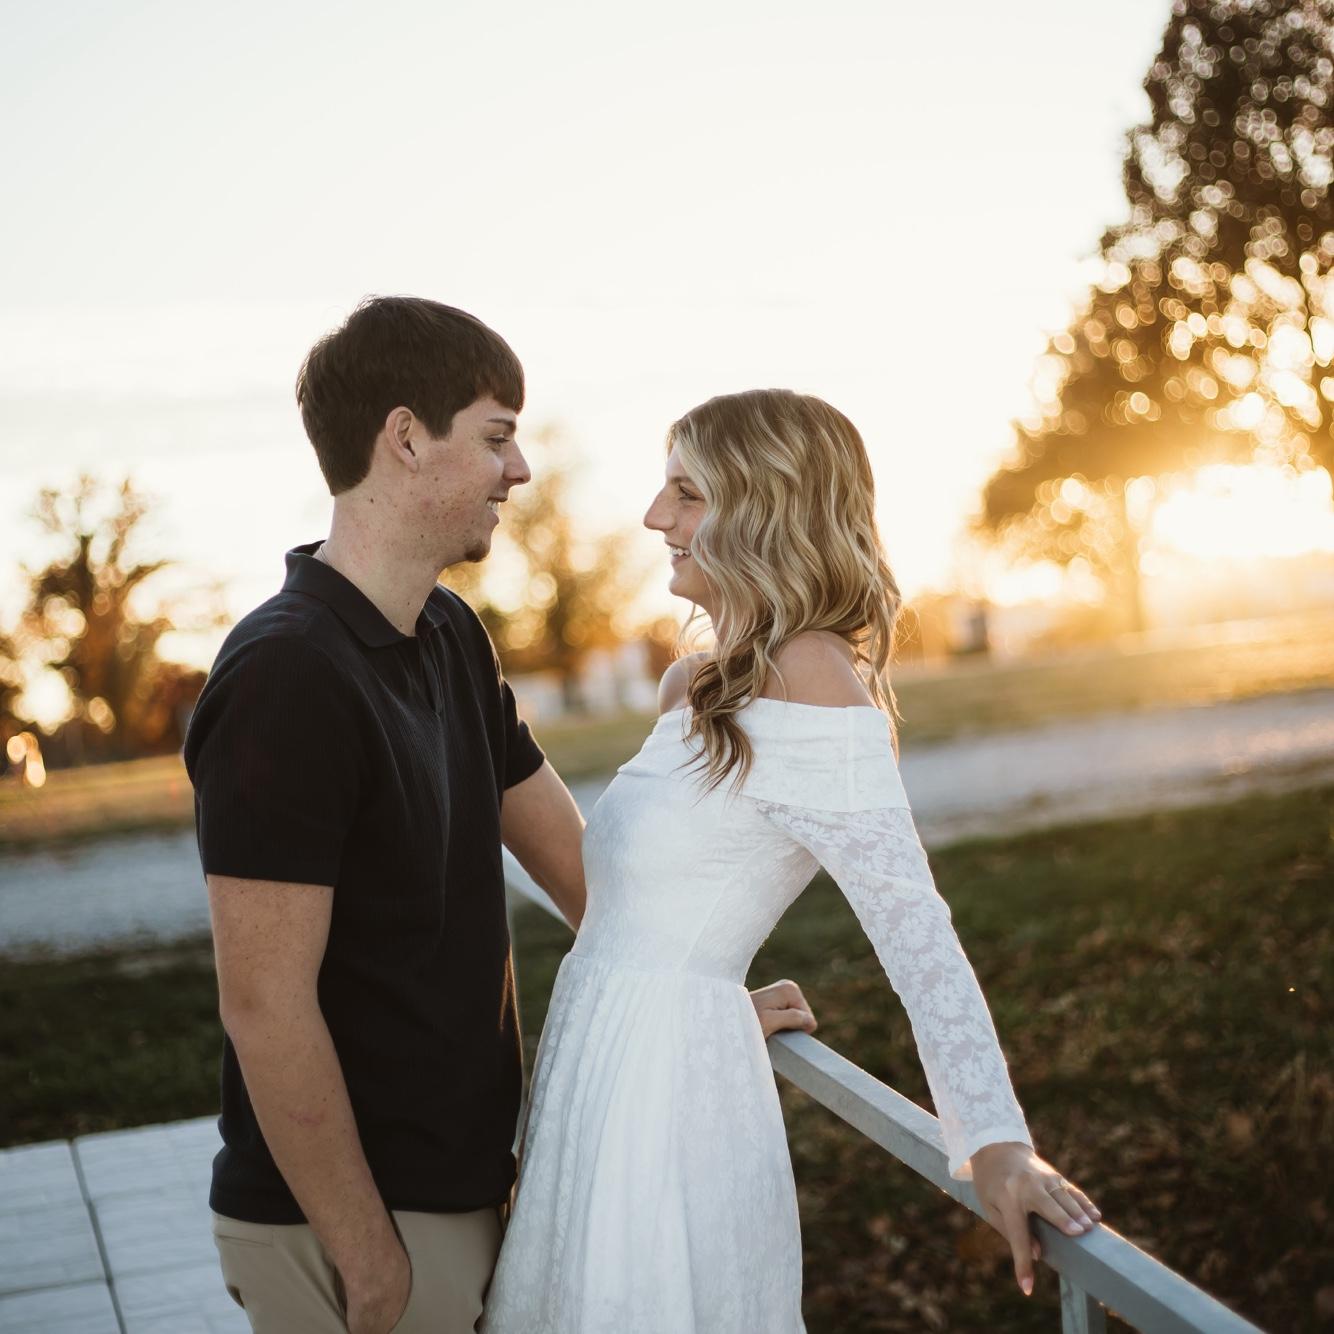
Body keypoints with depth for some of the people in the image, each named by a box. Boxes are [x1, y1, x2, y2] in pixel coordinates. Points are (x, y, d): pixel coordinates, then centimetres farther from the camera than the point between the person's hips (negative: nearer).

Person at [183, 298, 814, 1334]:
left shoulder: (454, 639, 6)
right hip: (345, 1221, -8)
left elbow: (567, 851, 15)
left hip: (458, 1184, 8)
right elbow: (266, 1009, -23)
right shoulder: (288, 676, -22)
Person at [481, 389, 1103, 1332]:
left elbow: (913, 921, -20)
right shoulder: (697, 687, 11)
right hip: (603, 1047, 9)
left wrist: (995, 1141, -22)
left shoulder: (807, 680, -17)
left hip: (666, 1065, -9)